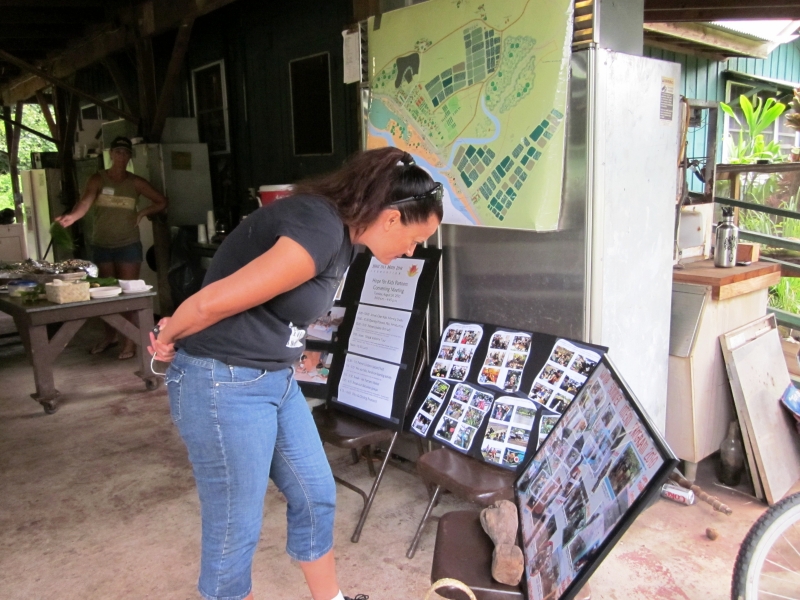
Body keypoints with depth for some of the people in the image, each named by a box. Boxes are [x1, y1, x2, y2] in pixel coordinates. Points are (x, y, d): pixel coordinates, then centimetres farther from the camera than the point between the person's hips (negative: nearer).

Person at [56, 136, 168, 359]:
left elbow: (161, 202, 8)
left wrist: (142, 213, -7)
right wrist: (72, 216, -39)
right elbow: (86, 201, -19)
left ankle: (130, 340, 3)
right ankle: (110, 335, 27)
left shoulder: (136, 182, 1)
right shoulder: (97, 180, -1)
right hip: (101, 245, 2)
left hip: (128, 245, -2)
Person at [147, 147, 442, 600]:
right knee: (235, 527, 7)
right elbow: (213, 303, -23)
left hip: (275, 377, 9)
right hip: (223, 383, -9)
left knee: (316, 496, 18)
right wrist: (169, 338, -3)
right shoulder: (319, 231, -26)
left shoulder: (343, 235, 7)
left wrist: (173, 334, 3)